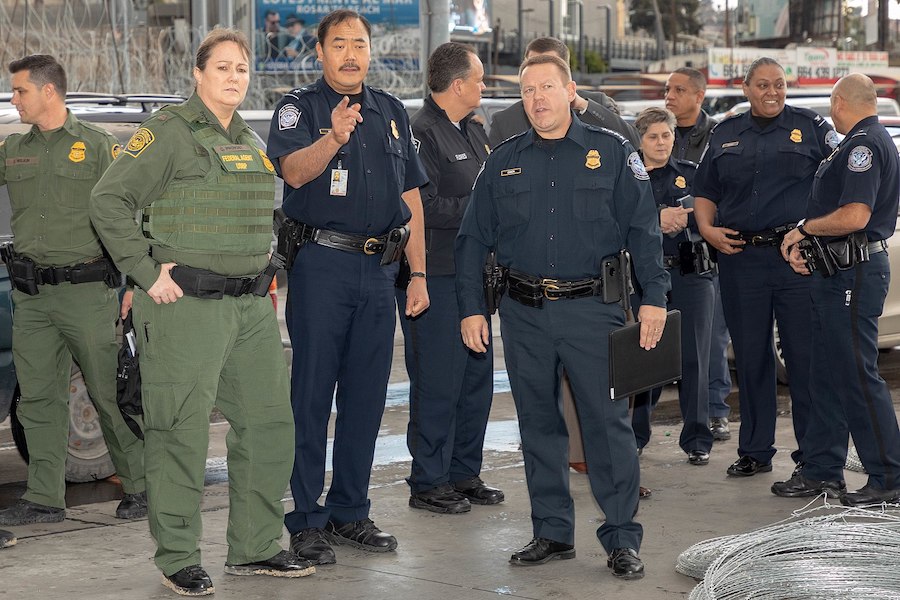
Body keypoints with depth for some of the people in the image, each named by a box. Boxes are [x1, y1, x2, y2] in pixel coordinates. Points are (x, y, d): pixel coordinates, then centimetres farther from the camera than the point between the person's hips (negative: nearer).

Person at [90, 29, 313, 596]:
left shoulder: (251, 142, 17)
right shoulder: (169, 131, -7)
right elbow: (109, 200, -11)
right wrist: (147, 273, -14)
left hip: (251, 309, 8)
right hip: (186, 306, -8)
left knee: (269, 423, 9)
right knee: (182, 433, -4)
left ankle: (255, 548, 21)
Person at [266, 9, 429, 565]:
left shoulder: (392, 112, 13)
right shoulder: (299, 107, -2)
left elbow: (411, 199, 15)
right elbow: (294, 171, -22)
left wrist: (419, 274, 10)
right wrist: (333, 137, -41)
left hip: (379, 268, 5)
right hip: (322, 264, -5)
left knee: (366, 394, 10)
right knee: (312, 392, -2)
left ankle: (350, 510, 20)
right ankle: (306, 519, 3)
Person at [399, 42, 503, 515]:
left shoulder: (474, 132, 17)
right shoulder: (420, 132, -13)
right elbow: (425, 206, -21)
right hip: (434, 276, -9)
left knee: (477, 375, 13)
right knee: (438, 381, -4)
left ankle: (464, 473, 24)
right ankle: (428, 483, 5)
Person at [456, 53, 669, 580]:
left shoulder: (611, 152, 2)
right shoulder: (504, 161, 9)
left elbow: (644, 229, 0)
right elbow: (474, 239, 11)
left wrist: (654, 298, -8)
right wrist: (472, 308, 5)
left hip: (592, 306, -3)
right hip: (525, 313, 3)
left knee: (609, 422, -4)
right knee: (539, 425, 9)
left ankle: (623, 538, 4)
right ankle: (552, 532, 19)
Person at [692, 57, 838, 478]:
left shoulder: (810, 127, 6)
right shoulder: (725, 135, 15)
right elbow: (704, 192, 20)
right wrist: (707, 228, 2)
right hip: (740, 258, 3)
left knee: (804, 356, -2)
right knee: (750, 357, 8)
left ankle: (813, 454, 6)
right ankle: (755, 451, 18)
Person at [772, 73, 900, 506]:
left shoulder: (864, 144, -15)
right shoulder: (863, 142, 18)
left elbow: (854, 217, -25)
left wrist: (805, 228, -11)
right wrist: (805, 243, 9)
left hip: (854, 273, -11)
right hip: (837, 271, 11)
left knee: (857, 376, -7)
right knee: (827, 374, 13)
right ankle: (821, 471, 19)